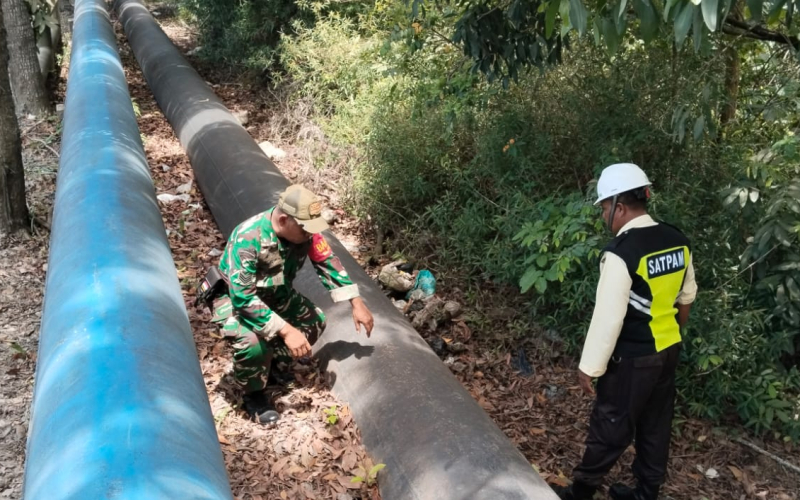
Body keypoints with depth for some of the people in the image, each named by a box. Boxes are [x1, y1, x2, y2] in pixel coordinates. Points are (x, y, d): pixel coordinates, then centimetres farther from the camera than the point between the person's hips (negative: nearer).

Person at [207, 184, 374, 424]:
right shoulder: (248, 239, -37)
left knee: (314, 321, -5)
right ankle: (255, 396, -3)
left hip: (273, 294, 7)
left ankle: (274, 365, 18)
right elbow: (243, 297, -38)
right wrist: (286, 330, -42)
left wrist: (357, 303, -7)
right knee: (254, 341, -32)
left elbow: (328, 264, -3)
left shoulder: (305, 231, -18)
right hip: (234, 297, -7)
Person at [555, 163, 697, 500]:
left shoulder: (621, 253, -25)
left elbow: (608, 318, -24)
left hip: (633, 358, -7)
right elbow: (686, 298, 13)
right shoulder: (678, 242, -1)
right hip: (669, 349, 8)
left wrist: (589, 367, -15)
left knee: (610, 428, 8)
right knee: (656, 425, 19)